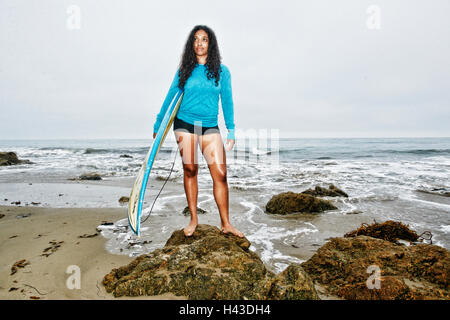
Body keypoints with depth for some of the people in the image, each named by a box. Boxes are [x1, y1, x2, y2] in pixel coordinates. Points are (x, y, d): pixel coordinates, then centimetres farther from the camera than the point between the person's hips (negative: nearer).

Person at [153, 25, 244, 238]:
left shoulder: (222, 71, 6)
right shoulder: (184, 70, 6)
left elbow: (227, 102, 7)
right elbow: (170, 98, 12)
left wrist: (231, 132, 3)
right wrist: (158, 126, 13)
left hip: (210, 127, 0)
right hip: (185, 124, 0)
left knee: (220, 174, -6)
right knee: (190, 170, 1)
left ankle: (225, 224, 4)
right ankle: (193, 219, 15)